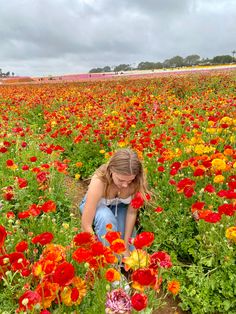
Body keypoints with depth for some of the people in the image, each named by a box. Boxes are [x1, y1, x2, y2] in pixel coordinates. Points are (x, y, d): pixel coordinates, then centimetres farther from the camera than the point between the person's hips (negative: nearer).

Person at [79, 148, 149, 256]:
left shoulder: (137, 181, -32)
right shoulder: (99, 182, -40)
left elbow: (132, 212, -19)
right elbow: (86, 224, -35)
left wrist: (126, 246, -18)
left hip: (119, 207, 2)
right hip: (96, 206, -2)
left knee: (131, 253, -12)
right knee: (106, 218, -37)